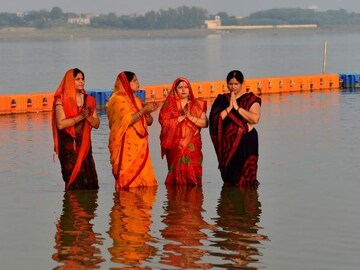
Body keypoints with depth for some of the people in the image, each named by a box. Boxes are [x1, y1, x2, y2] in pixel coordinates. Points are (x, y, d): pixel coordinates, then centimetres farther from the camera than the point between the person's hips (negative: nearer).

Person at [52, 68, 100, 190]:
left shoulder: (89, 100, 12)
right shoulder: (61, 100, -4)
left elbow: (96, 124, 11)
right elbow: (60, 124, -15)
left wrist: (88, 116, -8)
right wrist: (80, 116, -15)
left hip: (85, 145, 5)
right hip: (68, 145, -5)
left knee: (90, 182, -1)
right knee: (74, 181, -9)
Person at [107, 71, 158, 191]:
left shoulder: (136, 100, 18)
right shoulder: (118, 99, -7)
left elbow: (149, 122, 17)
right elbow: (127, 121, -19)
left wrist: (147, 112, -3)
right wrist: (143, 110, -15)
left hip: (139, 146, 8)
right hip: (126, 146, -8)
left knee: (143, 179, 1)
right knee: (128, 181, -10)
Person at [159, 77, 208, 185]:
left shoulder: (197, 105, 11)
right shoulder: (169, 104, 6)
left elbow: (204, 123, 1)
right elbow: (164, 122, -8)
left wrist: (190, 117, -11)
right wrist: (182, 117, -11)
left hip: (192, 147, 2)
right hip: (175, 146, -2)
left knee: (192, 173, -7)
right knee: (178, 172, -9)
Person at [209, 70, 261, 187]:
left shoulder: (251, 99, 3)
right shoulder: (222, 99, 9)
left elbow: (255, 119, -14)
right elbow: (215, 119, -4)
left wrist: (237, 107, -14)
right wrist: (229, 107, -12)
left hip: (247, 143, -2)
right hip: (228, 143, 2)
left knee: (246, 179, -6)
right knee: (230, 182, 0)